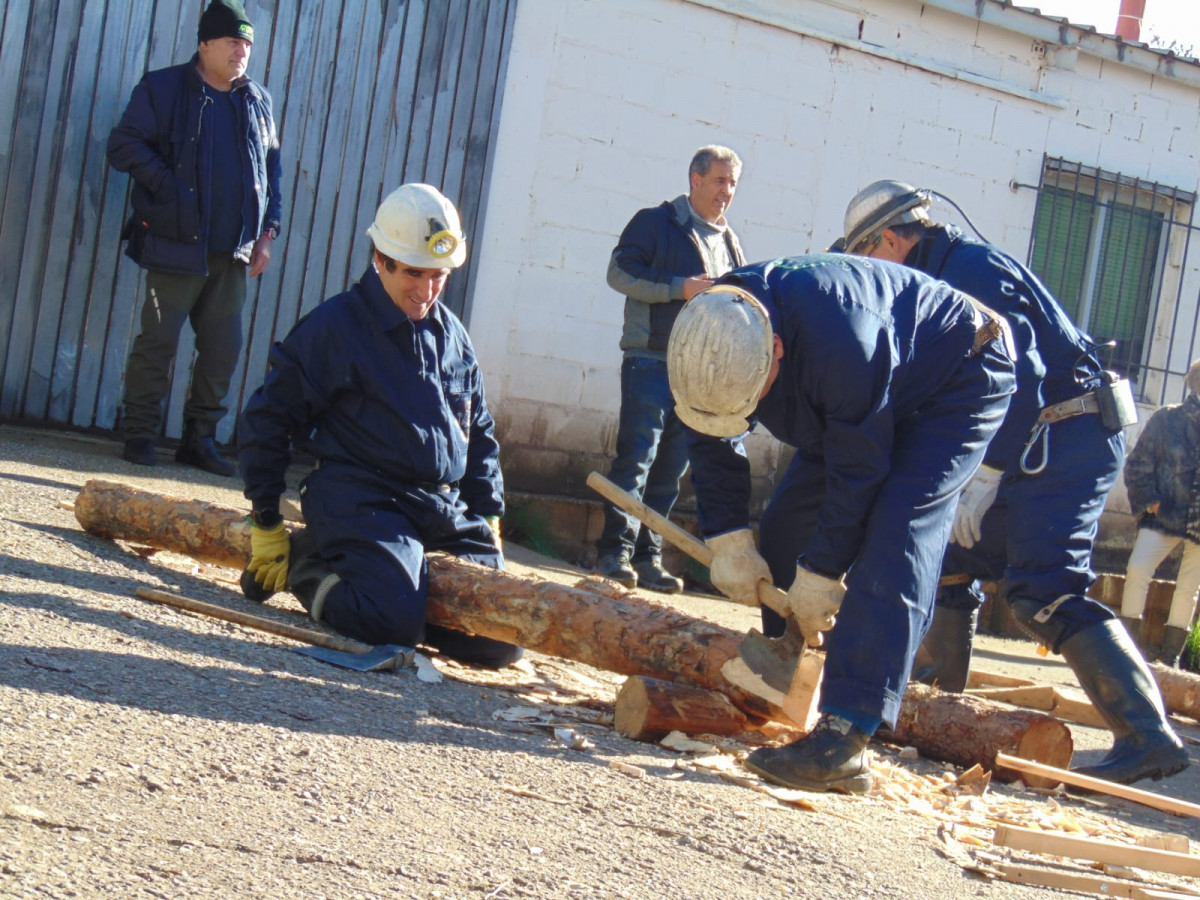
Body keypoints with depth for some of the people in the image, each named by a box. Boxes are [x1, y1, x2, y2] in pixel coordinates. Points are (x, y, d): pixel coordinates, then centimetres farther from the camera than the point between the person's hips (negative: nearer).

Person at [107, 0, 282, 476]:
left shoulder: (258, 101, 14)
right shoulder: (162, 89, -1)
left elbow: (272, 170, 19)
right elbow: (123, 146, -4)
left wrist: (267, 231, 10)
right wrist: (168, 187, -13)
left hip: (233, 253, 5)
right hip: (176, 244, -5)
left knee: (223, 348, 5)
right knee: (158, 341, -3)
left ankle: (199, 438, 16)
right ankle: (139, 434, 8)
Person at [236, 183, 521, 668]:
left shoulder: (451, 335, 16)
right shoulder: (335, 326, -4)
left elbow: (480, 433, 26)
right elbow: (267, 419, 0)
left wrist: (487, 518, 16)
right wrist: (266, 521, 0)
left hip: (445, 510, 6)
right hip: (361, 498, -6)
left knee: (503, 639, -6)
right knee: (396, 622, -31)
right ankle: (308, 567, -1)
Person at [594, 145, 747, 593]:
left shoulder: (730, 243, 21)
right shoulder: (656, 222, 2)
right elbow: (619, 272, -8)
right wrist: (680, 287, -15)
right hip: (651, 361, -6)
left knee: (671, 470, 5)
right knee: (636, 458, -11)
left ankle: (648, 556, 9)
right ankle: (616, 550, -9)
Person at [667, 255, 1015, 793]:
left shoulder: (839, 337, -42)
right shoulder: (707, 342, -20)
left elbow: (858, 470, -32)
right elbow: (712, 445, -5)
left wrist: (821, 572, -24)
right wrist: (729, 541, -13)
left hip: (959, 385, -8)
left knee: (889, 542, -24)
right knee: (784, 530, 0)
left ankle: (845, 739, -33)